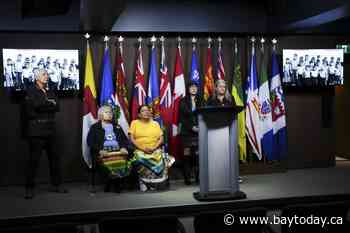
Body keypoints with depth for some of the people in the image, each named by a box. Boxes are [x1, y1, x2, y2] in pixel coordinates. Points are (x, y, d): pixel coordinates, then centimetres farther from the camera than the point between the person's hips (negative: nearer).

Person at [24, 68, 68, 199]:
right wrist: (49, 104, -2)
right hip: (36, 131, -6)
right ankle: (29, 188, 1)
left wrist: (42, 107, -8)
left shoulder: (50, 93, 20)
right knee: (34, 159, -5)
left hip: (49, 130, 6)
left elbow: (57, 107, 6)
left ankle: (56, 184, 18)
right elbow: (35, 105, -16)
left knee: (54, 158, 9)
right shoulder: (31, 92, 2)